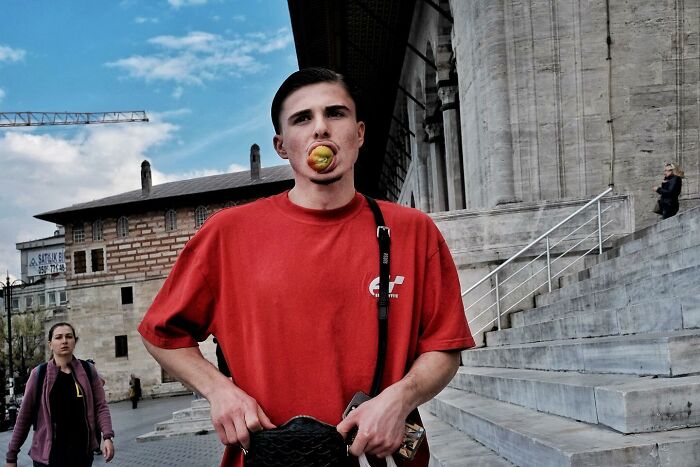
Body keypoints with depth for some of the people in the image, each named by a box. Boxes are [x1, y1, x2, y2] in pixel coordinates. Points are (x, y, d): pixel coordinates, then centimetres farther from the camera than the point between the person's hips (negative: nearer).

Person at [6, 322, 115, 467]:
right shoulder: (39, 374, -3)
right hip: (49, 454, -1)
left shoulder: (88, 370, 1)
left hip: (82, 452, 2)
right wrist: (11, 455, 2)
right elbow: (24, 416, 0)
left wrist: (107, 436, -15)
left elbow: (100, 406, 0)